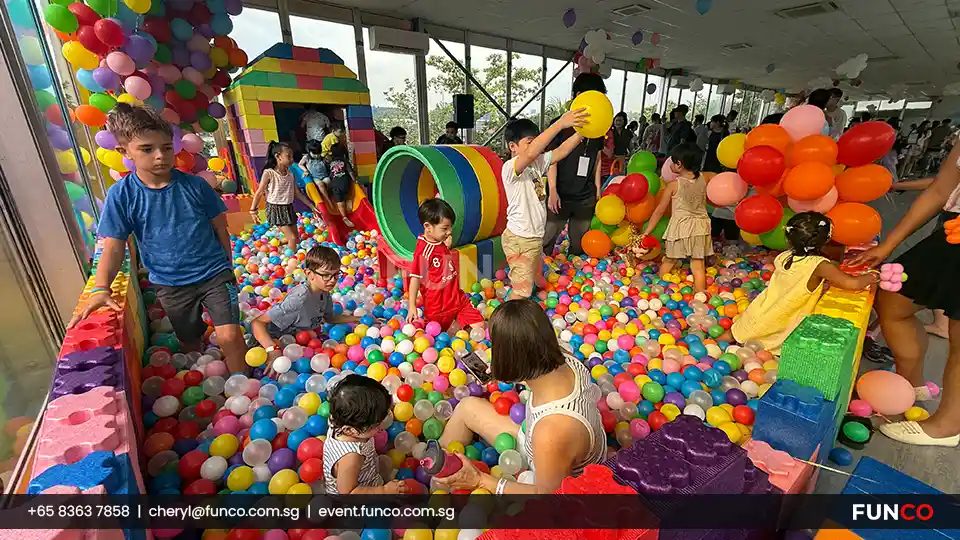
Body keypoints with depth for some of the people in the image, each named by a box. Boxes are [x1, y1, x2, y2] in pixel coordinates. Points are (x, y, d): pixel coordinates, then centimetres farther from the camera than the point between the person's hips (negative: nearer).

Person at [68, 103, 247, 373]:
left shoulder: (194, 185, -7)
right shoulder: (121, 195, -6)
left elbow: (220, 229, 2)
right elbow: (114, 248, -4)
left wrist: (227, 269, 8)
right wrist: (100, 289, -17)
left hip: (214, 274, -1)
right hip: (170, 285, 2)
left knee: (230, 336, -14)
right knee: (191, 344, 17)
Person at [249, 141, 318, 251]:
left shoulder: (290, 174, 4)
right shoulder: (268, 173, -14)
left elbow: (297, 193, 10)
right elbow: (259, 193, -9)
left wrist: (312, 206, 9)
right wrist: (253, 211, -8)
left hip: (289, 209, 7)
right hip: (276, 209, -7)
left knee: (296, 237, 14)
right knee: (292, 238, -12)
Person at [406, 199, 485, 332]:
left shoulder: (442, 244, 4)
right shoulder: (423, 250, -19)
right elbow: (415, 278, -16)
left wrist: (447, 247, 5)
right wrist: (412, 307, -15)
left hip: (458, 300, 6)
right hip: (437, 307, -6)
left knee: (479, 327, -2)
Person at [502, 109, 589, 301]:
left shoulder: (537, 163, 5)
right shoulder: (510, 167, -21)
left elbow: (561, 151, -1)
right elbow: (530, 153, -40)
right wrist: (560, 123, -44)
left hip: (534, 236, 9)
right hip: (519, 239, -9)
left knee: (533, 280, 24)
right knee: (522, 288, -3)